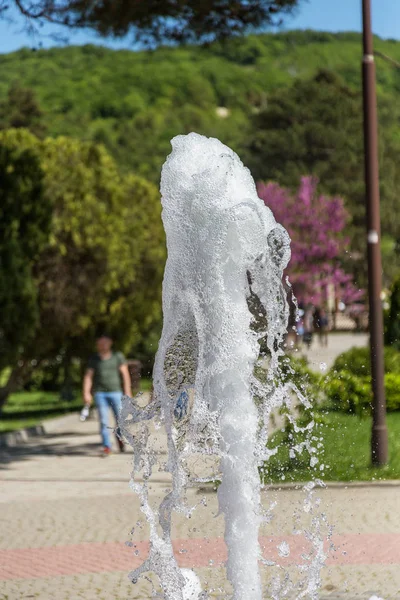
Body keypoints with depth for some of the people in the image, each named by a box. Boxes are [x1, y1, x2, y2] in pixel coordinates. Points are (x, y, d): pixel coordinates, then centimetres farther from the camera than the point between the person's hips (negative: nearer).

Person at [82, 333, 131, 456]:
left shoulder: (118, 356, 6)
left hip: (116, 392, -1)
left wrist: (127, 392, -2)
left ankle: (120, 439, 27)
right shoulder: (94, 359, 9)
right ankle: (106, 446, -4)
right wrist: (86, 393, -5)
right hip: (100, 393, 1)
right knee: (103, 421, -7)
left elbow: (125, 374, 5)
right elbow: (88, 376, 6)